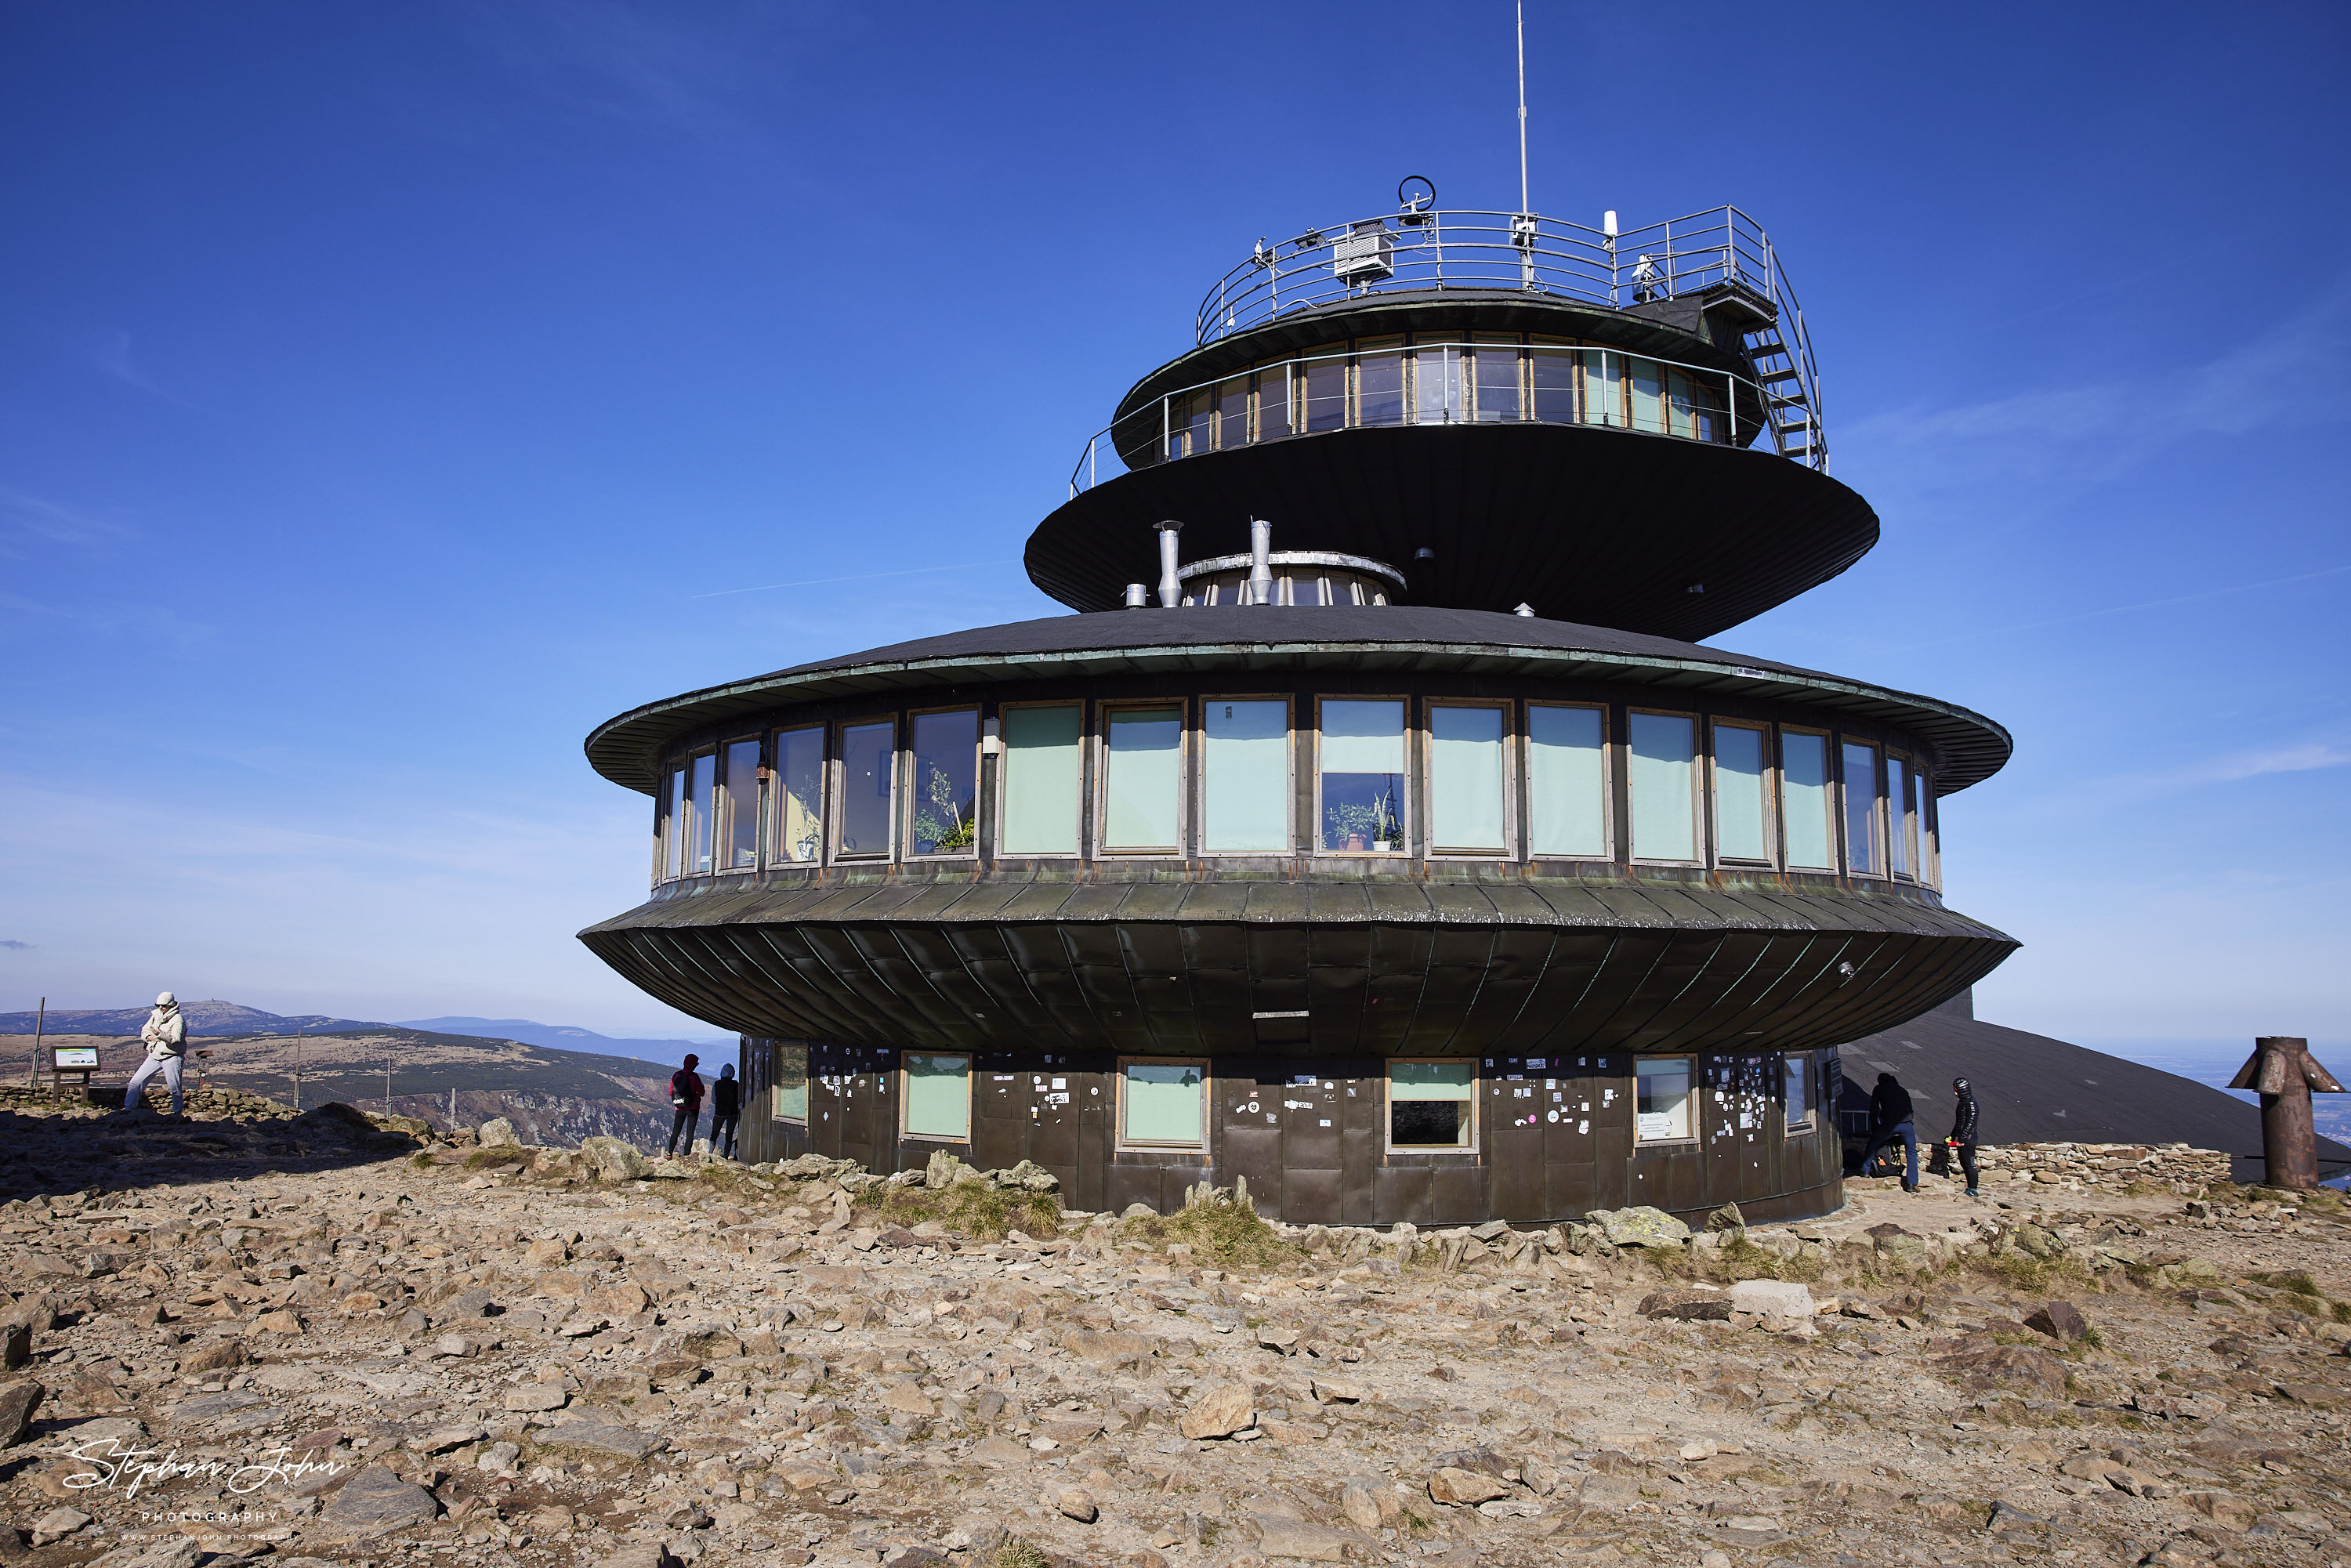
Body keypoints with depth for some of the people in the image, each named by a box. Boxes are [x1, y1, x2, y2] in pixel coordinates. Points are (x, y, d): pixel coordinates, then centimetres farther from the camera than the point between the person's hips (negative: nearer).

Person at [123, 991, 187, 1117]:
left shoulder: (178, 1019, -10)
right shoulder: (156, 1015, 12)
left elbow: (176, 1039, -21)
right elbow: (144, 1030, 17)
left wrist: (160, 1034, -34)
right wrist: (150, 1037, -6)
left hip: (171, 1058, -6)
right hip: (154, 1056, 6)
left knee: (175, 1088, -2)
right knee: (136, 1082, 2)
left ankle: (177, 1111, 12)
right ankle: (128, 1108, 11)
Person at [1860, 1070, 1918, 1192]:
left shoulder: (1880, 1089, 18)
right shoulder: (1903, 1091, 28)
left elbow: (1874, 1110, 16)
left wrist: (1875, 1130, 23)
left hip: (1890, 1124, -3)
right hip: (1907, 1124, 3)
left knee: (1873, 1144, 20)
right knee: (1912, 1153, 14)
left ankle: (1865, 1169, 23)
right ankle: (1911, 1184, 7)